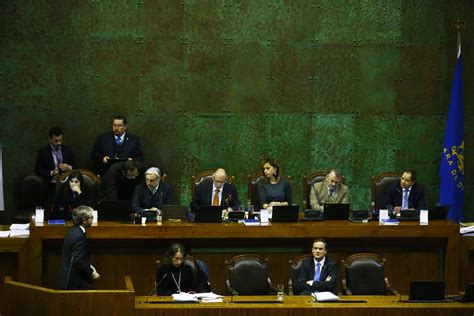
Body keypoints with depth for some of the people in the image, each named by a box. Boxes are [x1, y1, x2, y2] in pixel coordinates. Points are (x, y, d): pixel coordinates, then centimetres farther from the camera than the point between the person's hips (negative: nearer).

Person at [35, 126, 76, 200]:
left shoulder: (68, 150, 12)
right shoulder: (43, 152, 3)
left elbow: (75, 166, 14)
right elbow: (37, 171, 0)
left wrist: (69, 167, -8)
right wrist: (51, 173, -14)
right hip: (51, 187, -2)